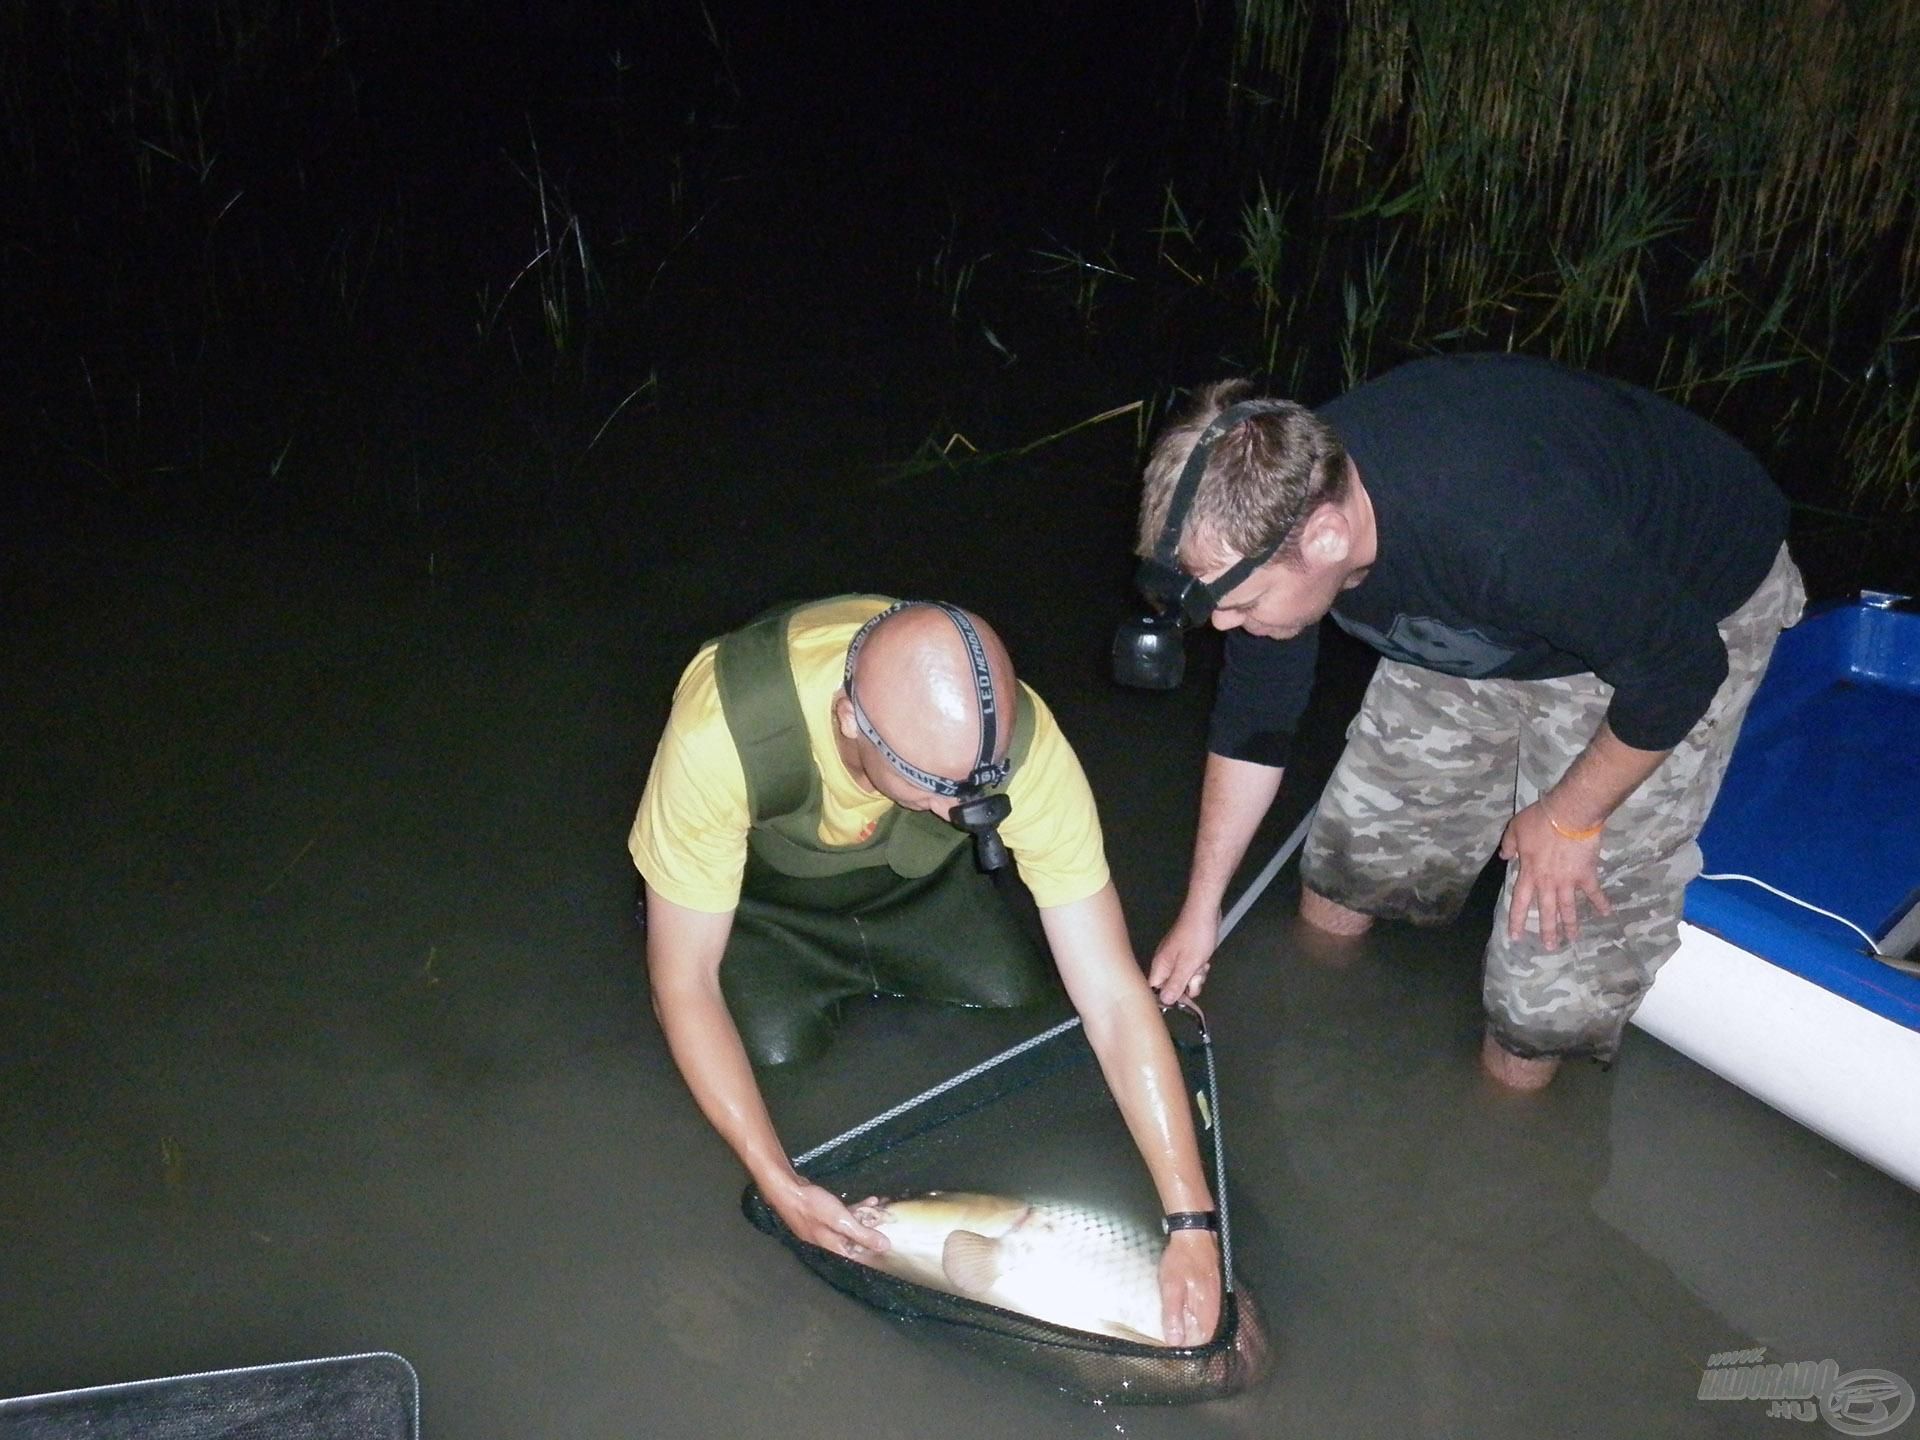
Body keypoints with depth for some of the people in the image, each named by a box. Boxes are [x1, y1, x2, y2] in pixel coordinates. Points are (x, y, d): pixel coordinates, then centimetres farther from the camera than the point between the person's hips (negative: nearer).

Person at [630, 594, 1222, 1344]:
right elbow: (682, 979, -29)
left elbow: (1114, 997, -31)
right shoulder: (724, 729, -42)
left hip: (913, 879, 2)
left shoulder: (1020, 741, -37)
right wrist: (780, 1184, -34)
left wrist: (1191, 1222, -33)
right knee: (777, 1057, -18)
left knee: (1023, 1006, -10)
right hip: (754, 894, -1)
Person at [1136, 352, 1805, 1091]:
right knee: (1358, 837, 11)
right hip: (1490, 623, 6)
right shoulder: (1278, 497, -23)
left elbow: (1679, 669, -29)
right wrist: (1199, 911, 0)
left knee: (1557, 937, -7)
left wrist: (1568, 817, -15)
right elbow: (1253, 714, -7)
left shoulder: (1504, 532, -46)